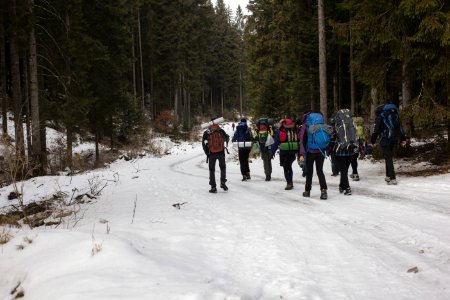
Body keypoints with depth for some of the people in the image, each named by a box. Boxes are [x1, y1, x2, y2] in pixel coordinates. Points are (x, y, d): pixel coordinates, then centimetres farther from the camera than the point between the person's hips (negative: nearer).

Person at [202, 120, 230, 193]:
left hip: (212, 154, -1)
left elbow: (204, 143, -6)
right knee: (223, 167, 22)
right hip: (221, 152, 1)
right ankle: (223, 183, 12)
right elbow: (227, 138, 14)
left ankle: (213, 187, 7)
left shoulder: (207, 132, -4)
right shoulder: (221, 131, -1)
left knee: (212, 170, 11)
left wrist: (206, 152, 4)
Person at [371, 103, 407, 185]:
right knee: (389, 157, 17)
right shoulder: (395, 114, 18)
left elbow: (376, 130, -2)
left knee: (388, 158, -6)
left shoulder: (380, 116, 2)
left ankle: (393, 178, -12)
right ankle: (388, 176, 21)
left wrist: (373, 141, 3)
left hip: (386, 140, -6)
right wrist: (403, 139, 18)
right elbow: (400, 127, 17)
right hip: (394, 140, 6)